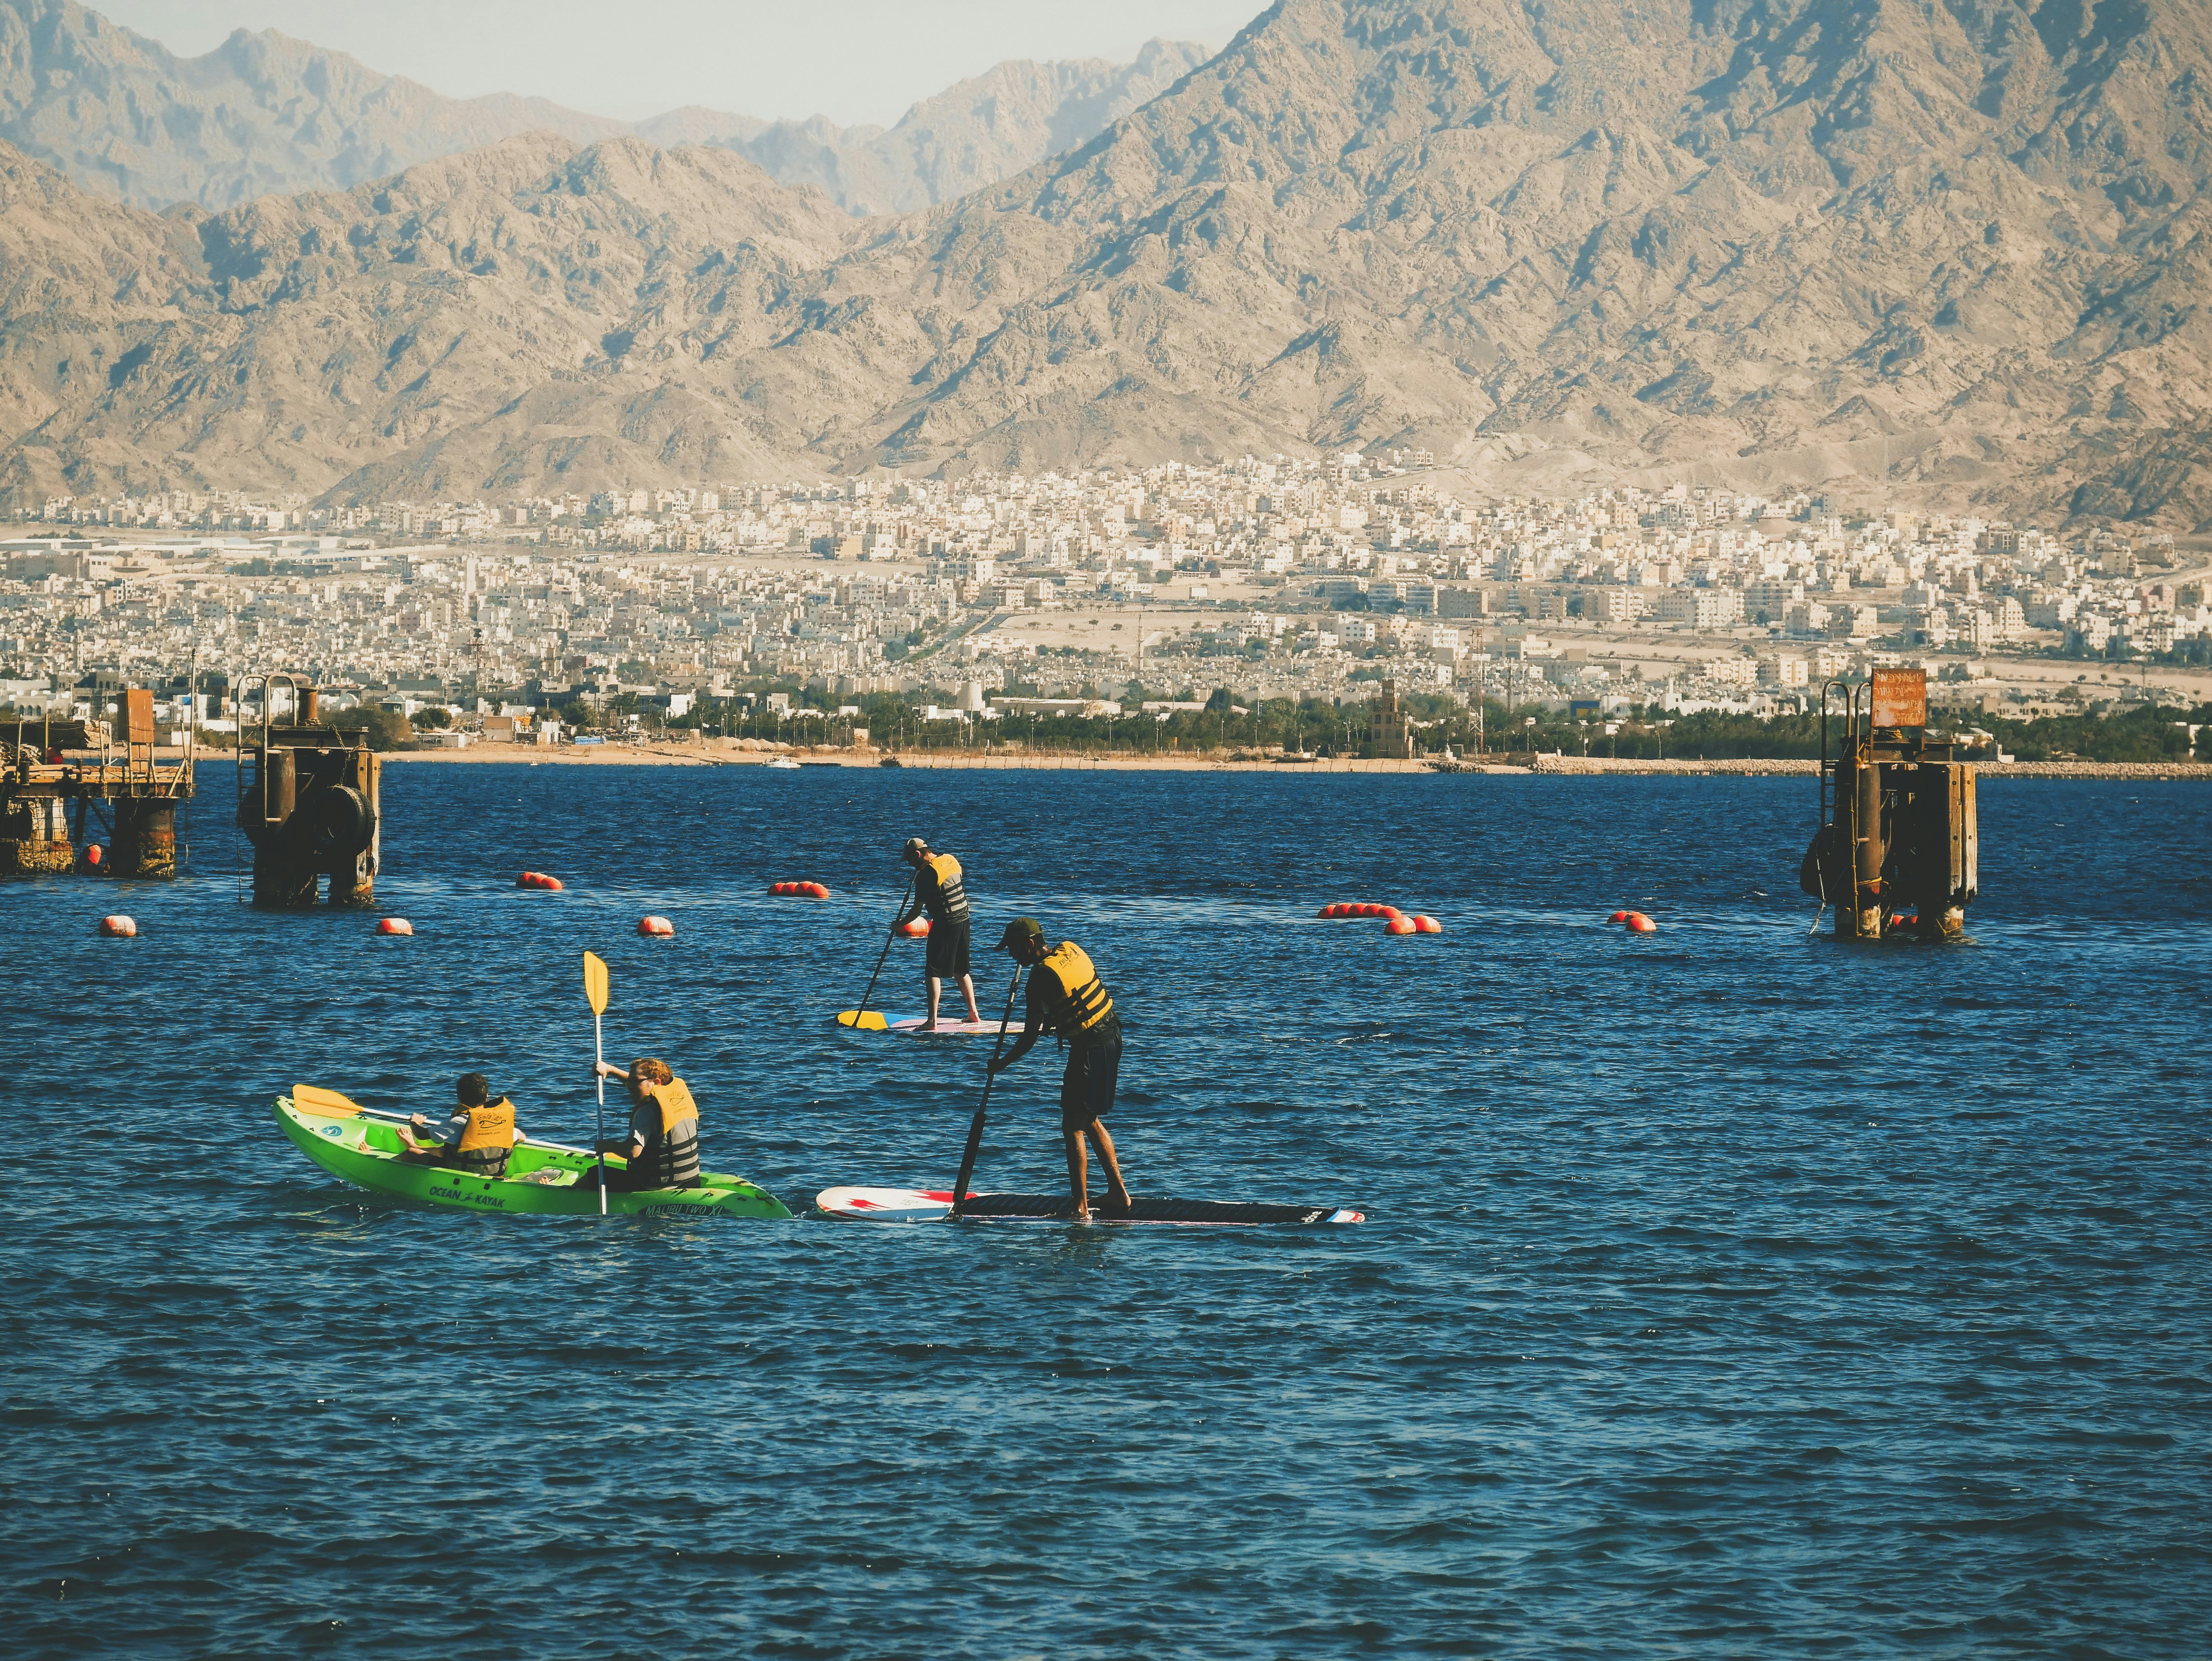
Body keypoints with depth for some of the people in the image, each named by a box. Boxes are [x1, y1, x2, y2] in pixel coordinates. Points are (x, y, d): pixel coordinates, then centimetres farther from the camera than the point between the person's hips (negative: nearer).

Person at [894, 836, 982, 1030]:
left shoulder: (926, 874, -16)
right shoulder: (950, 860, 5)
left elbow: (917, 910, -13)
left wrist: (899, 925, 2)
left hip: (945, 924, -8)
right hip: (964, 919, 8)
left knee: (934, 972, -4)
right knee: (961, 970, 20)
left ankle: (932, 1021, -11)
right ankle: (974, 1014, 25)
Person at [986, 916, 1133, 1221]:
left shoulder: (1042, 976, -18)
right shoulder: (1071, 950, 6)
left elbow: (1030, 1037, -17)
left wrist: (1002, 1063, -4)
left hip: (1089, 1048, -9)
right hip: (1112, 1038, 9)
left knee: (1074, 1127, -3)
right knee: (1090, 1120, 19)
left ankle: (1080, 1207, -4)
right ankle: (1118, 1193, 20)